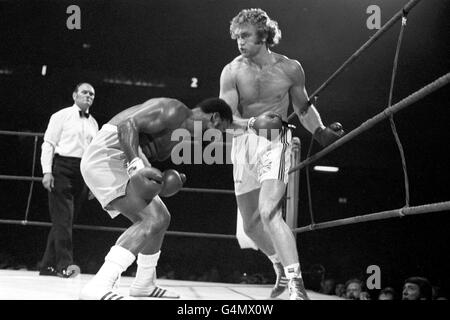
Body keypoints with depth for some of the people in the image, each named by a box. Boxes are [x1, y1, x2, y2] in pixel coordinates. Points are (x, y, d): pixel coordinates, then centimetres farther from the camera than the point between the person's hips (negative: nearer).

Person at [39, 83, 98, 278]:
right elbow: (49, 143, -1)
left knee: (65, 220, 6)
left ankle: (48, 265, 12)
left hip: (84, 172, 5)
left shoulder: (93, 123, 17)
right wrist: (47, 171, -12)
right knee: (63, 218, -13)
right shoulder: (61, 116, 4)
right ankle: (64, 265, -16)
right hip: (62, 167, -5)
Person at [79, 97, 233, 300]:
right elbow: (128, 125, -23)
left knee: (161, 218, 20)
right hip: (107, 155, -11)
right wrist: (136, 163, -37)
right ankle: (98, 288, -31)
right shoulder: (176, 110, -11)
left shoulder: (181, 132, 21)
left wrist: (165, 180, 3)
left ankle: (144, 284, 35)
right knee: (153, 220, -21)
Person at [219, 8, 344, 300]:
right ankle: (282, 268, 39)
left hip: (275, 143, -3)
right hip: (243, 145, 3)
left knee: (268, 213, -25)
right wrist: (253, 123, -32)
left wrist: (320, 131, -3)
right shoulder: (232, 72, -5)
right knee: (250, 224, 11)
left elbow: (303, 107, 14)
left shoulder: (290, 69, -2)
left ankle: (297, 286, -24)